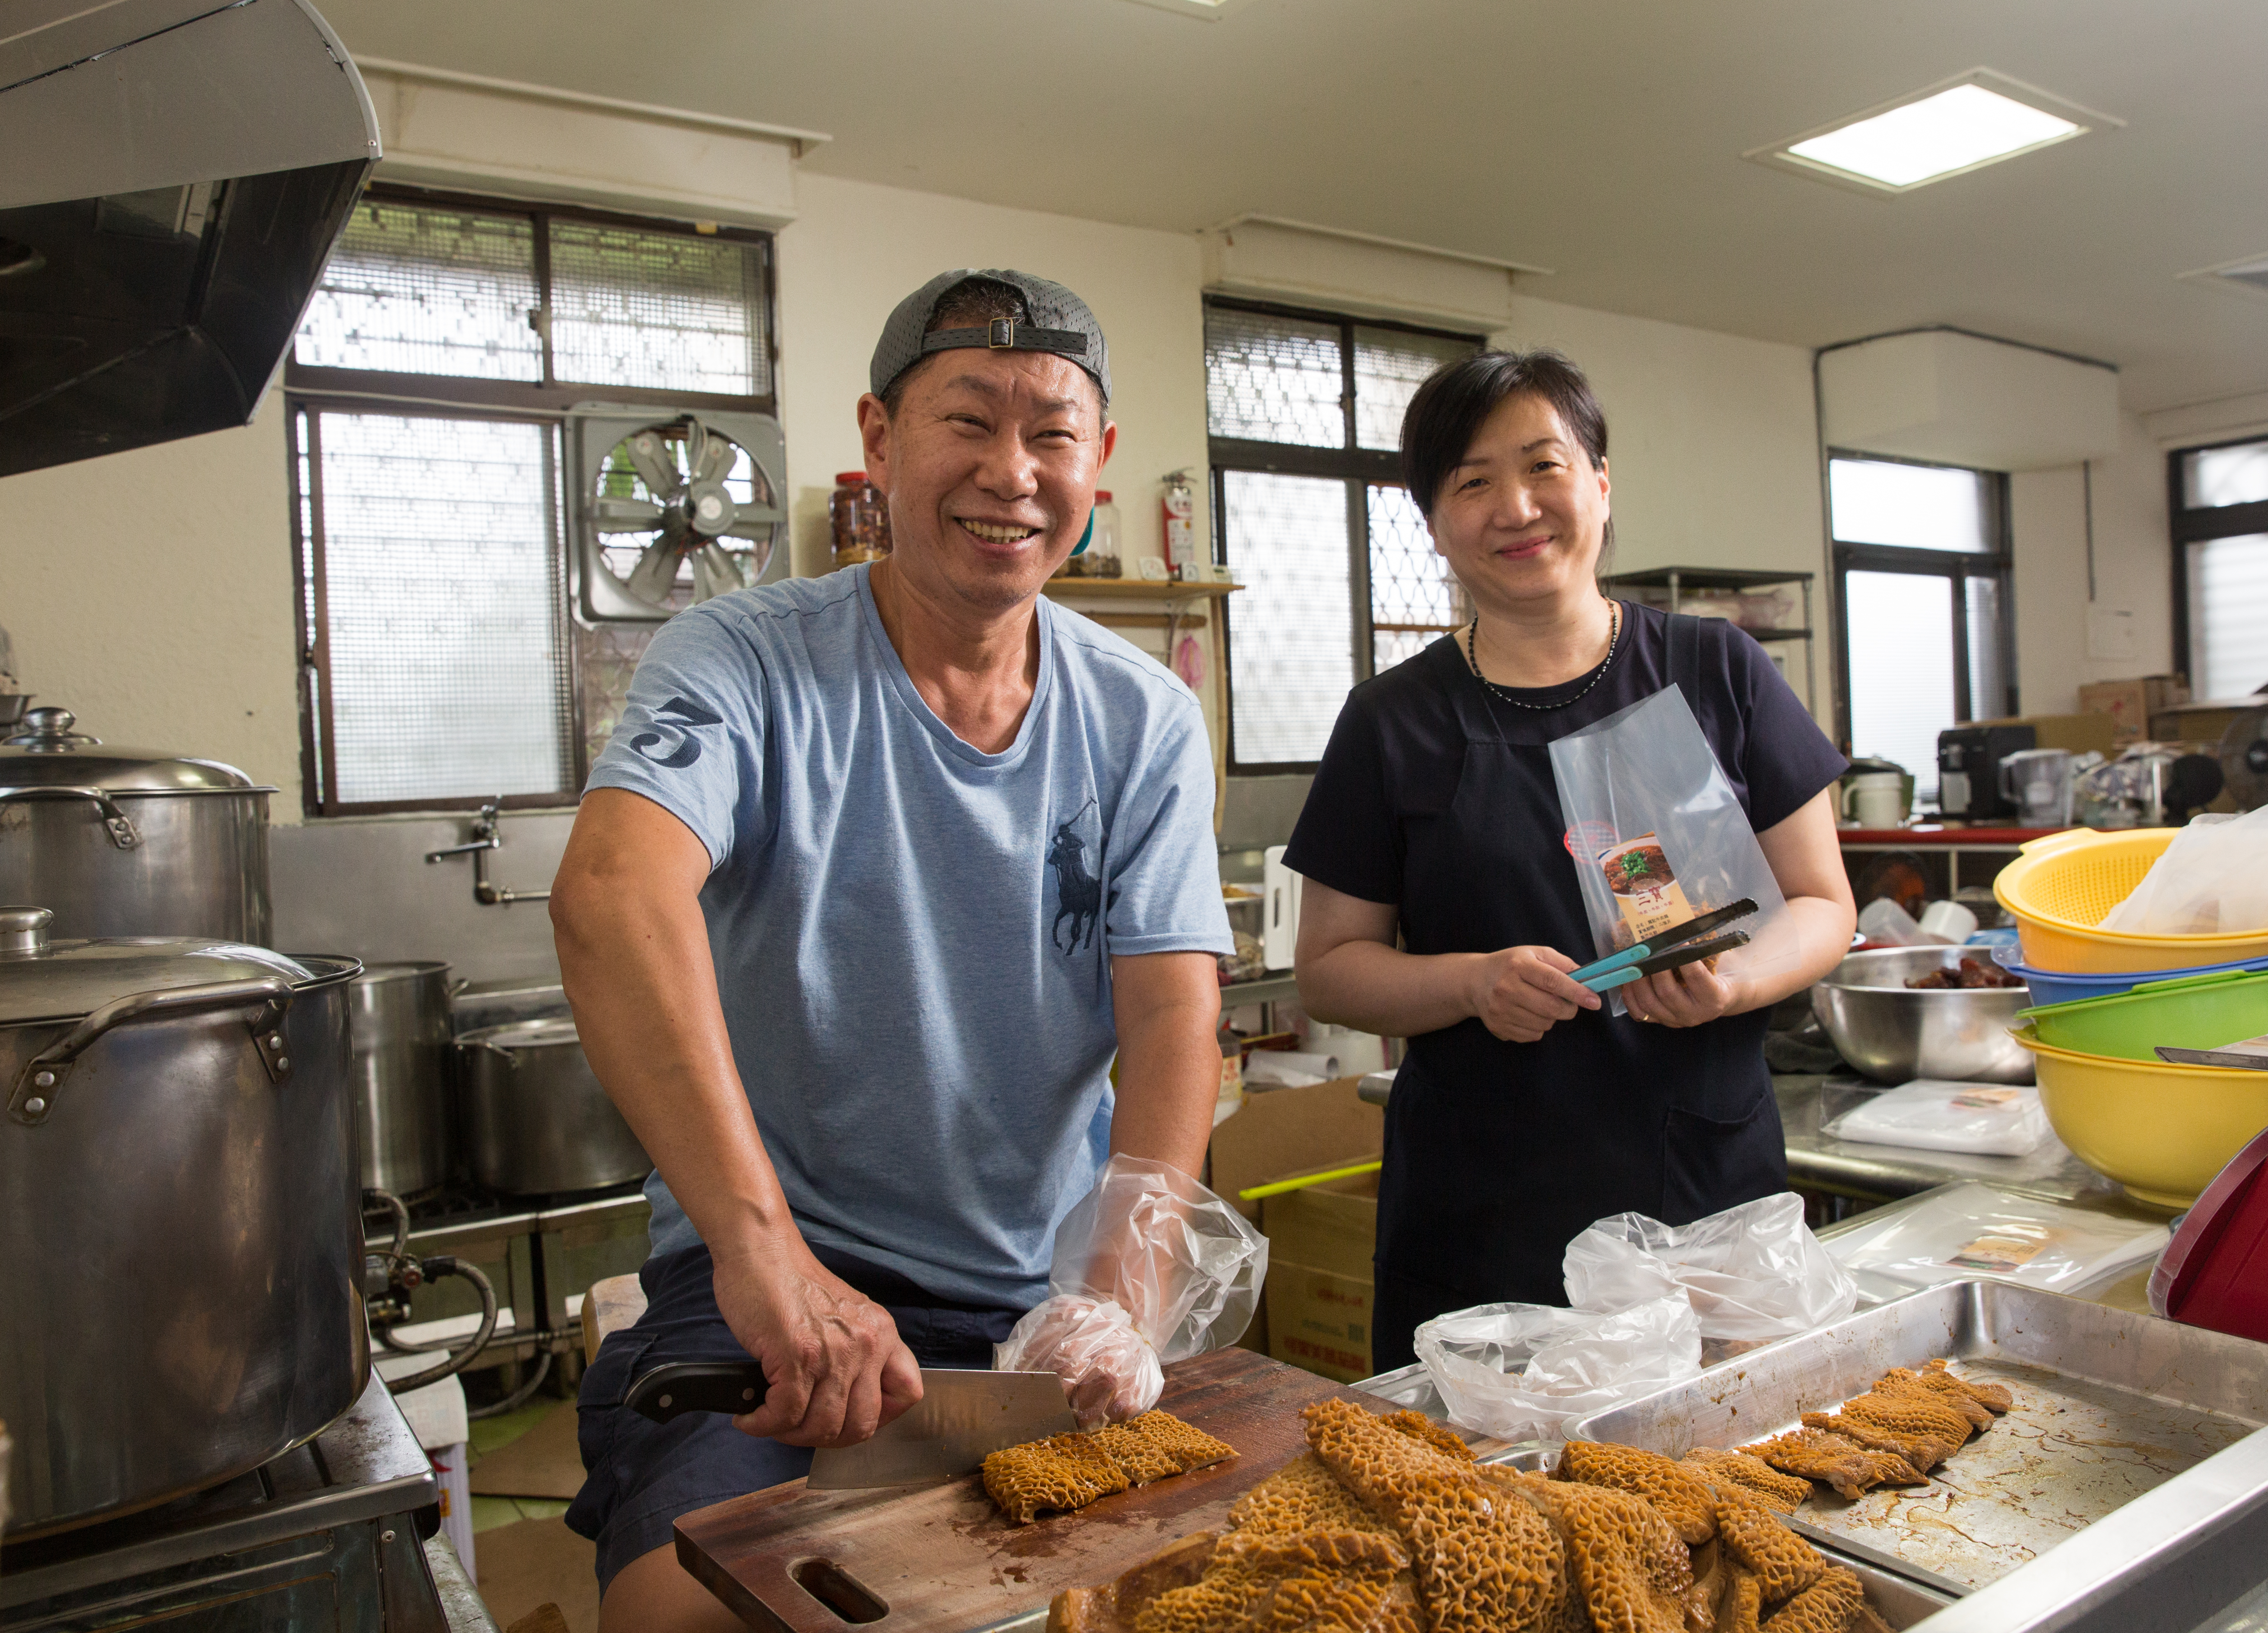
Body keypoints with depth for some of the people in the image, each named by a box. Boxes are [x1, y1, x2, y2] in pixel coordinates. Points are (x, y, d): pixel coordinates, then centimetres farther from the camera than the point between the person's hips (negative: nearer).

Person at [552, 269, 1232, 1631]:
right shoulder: (746, 661, -9)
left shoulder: (1145, 723, 1)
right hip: (769, 1276, -3)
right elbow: (614, 900, -28)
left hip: (1050, 1294, 4)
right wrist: (760, 1242, -41)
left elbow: (1176, 1018, -7)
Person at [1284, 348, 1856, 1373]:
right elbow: (1328, 969, 3)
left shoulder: (1718, 674, 4)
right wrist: (1473, 982, -15)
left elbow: (1822, 904, 7)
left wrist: (1735, 978, -14)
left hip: (1710, 1191, 1)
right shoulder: (1393, 723, 2)